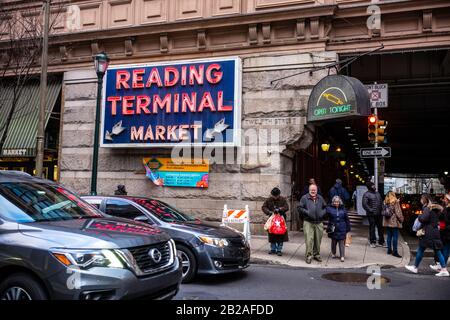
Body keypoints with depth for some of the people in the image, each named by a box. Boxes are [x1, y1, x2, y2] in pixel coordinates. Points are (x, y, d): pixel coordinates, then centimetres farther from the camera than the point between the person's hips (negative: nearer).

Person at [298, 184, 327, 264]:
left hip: (319, 223, 4)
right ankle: (309, 256, -3)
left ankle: (316, 254, 23)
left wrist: (323, 213, 2)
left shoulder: (320, 198, 14)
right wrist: (307, 212, -13)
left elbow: (325, 207, 22)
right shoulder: (304, 198, 2)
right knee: (309, 239, -9)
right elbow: (300, 208, 0)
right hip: (308, 222, -4)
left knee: (318, 240, 9)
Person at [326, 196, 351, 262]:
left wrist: (348, 228, 9)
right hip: (333, 229, 0)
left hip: (342, 229, 0)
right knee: (334, 241, 13)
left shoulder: (343, 209, 3)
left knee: (342, 242, 1)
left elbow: (347, 219, 9)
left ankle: (342, 256, 6)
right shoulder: (329, 209, -3)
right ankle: (333, 253, 30)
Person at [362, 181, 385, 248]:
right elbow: (364, 204, -14)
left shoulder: (377, 193, 15)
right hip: (371, 214, -6)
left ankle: (381, 241, 20)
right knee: (372, 228, 0)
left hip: (379, 214, 6)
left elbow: (381, 202, 22)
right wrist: (370, 210, -17)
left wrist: (381, 209, 8)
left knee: (380, 227, 11)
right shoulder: (366, 194, -7)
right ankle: (372, 242, 11)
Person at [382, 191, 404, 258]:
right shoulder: (395, 202, -11)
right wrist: (401, 219, 2)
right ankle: (395, 251, -1)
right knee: (395, 237, -2)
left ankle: (389, 250, 18)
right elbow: (398, 212, -12)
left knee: (389, 236, 12)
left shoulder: (385, 203, 7)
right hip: (394, 222, -6)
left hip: (387, 222, 6)